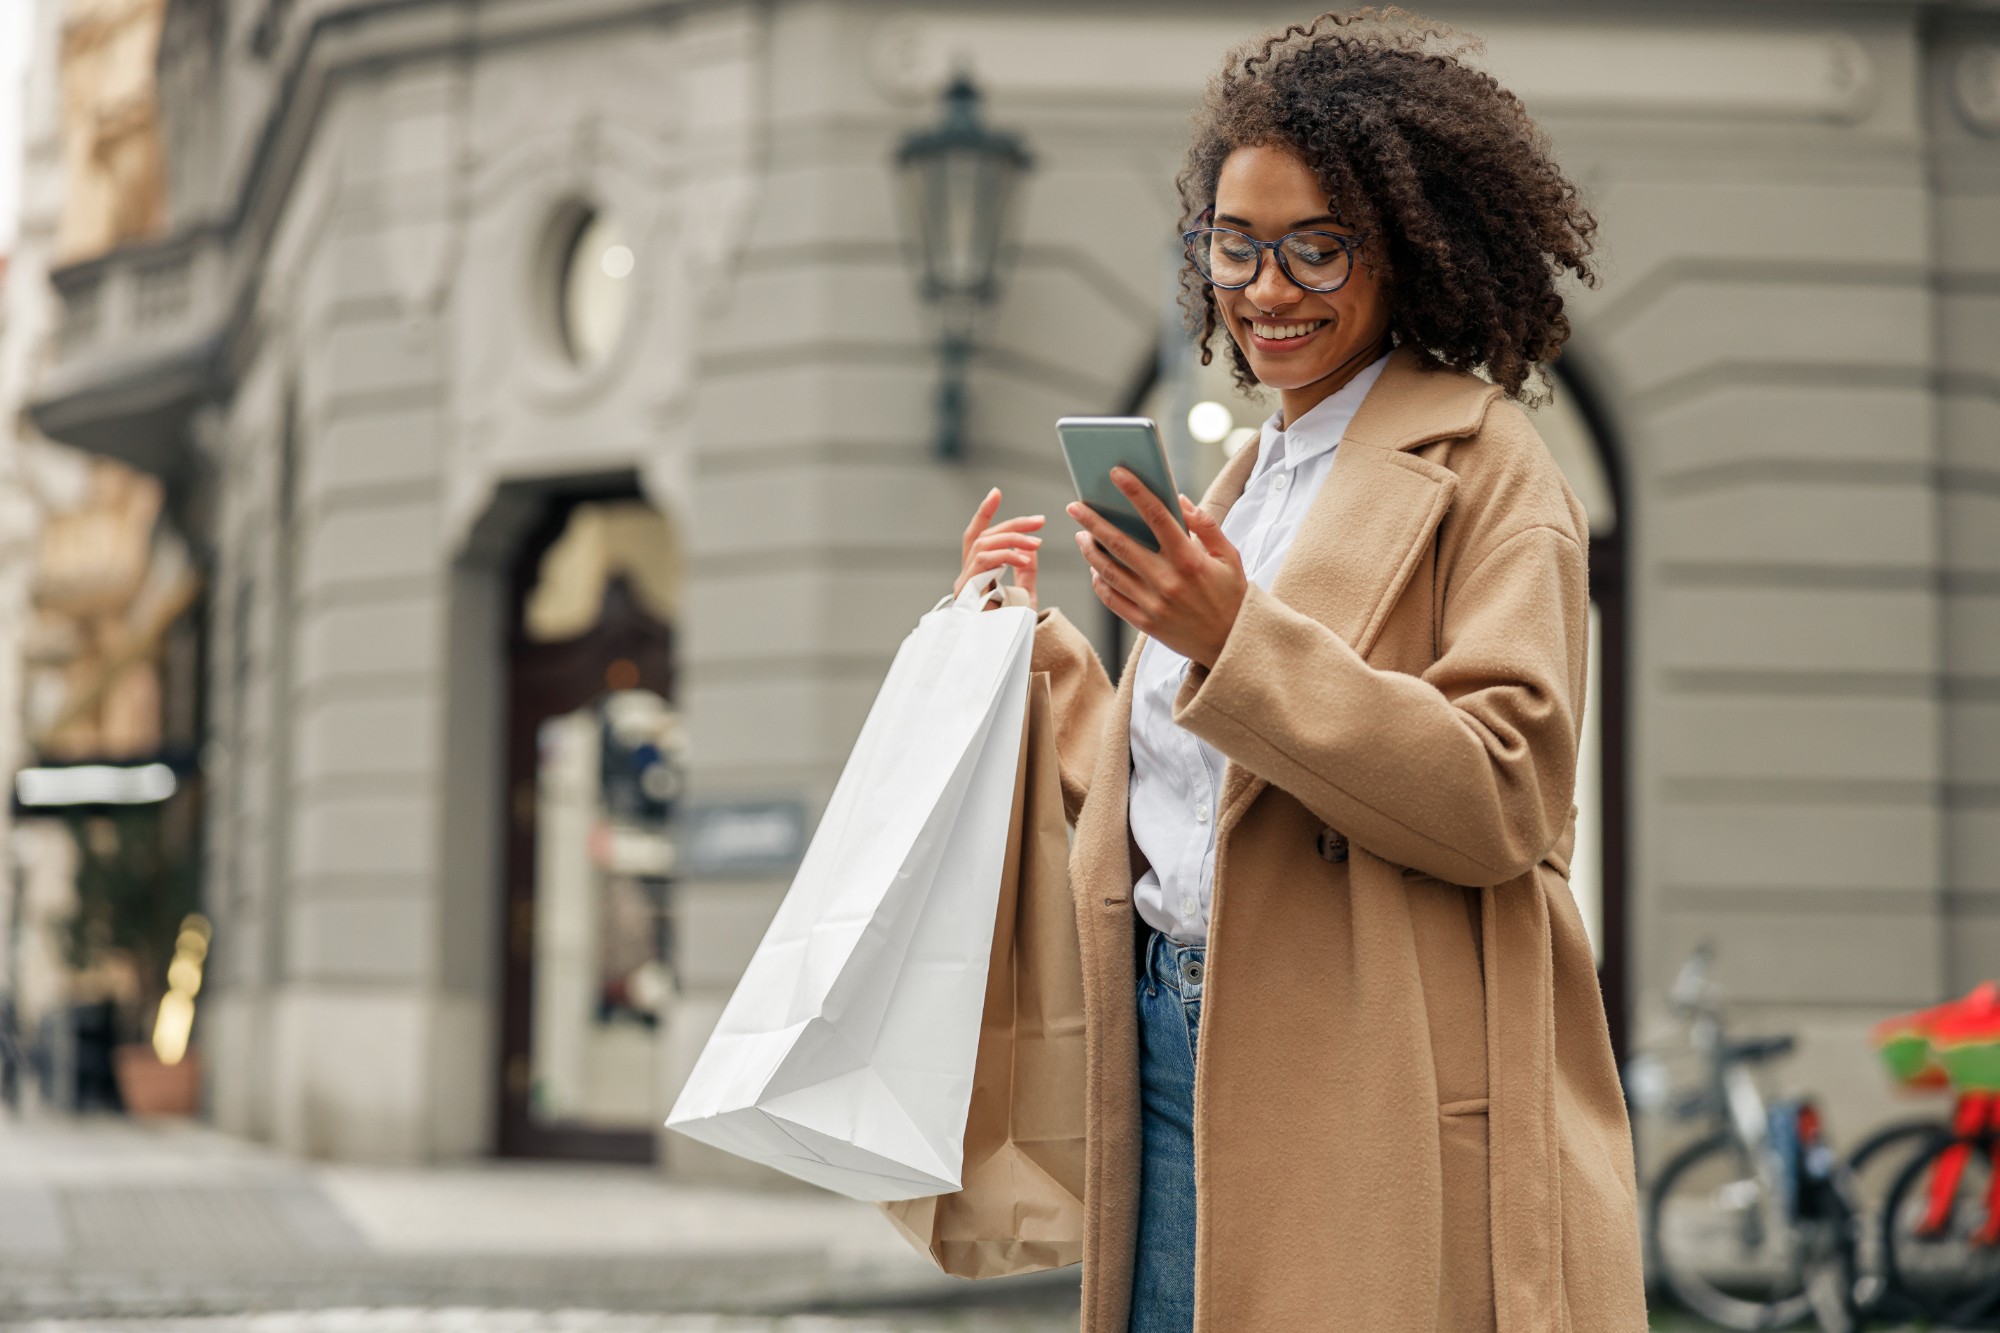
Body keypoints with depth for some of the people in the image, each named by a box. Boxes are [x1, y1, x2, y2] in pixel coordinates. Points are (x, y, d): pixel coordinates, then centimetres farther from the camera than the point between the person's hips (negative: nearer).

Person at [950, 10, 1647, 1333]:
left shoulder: (1480, 461, -4)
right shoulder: (1250, 477, 20)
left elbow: (1501, 801, -16)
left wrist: (1240, 642, -22)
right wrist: (1033, 639, 20)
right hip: (1179, 1055, 7)